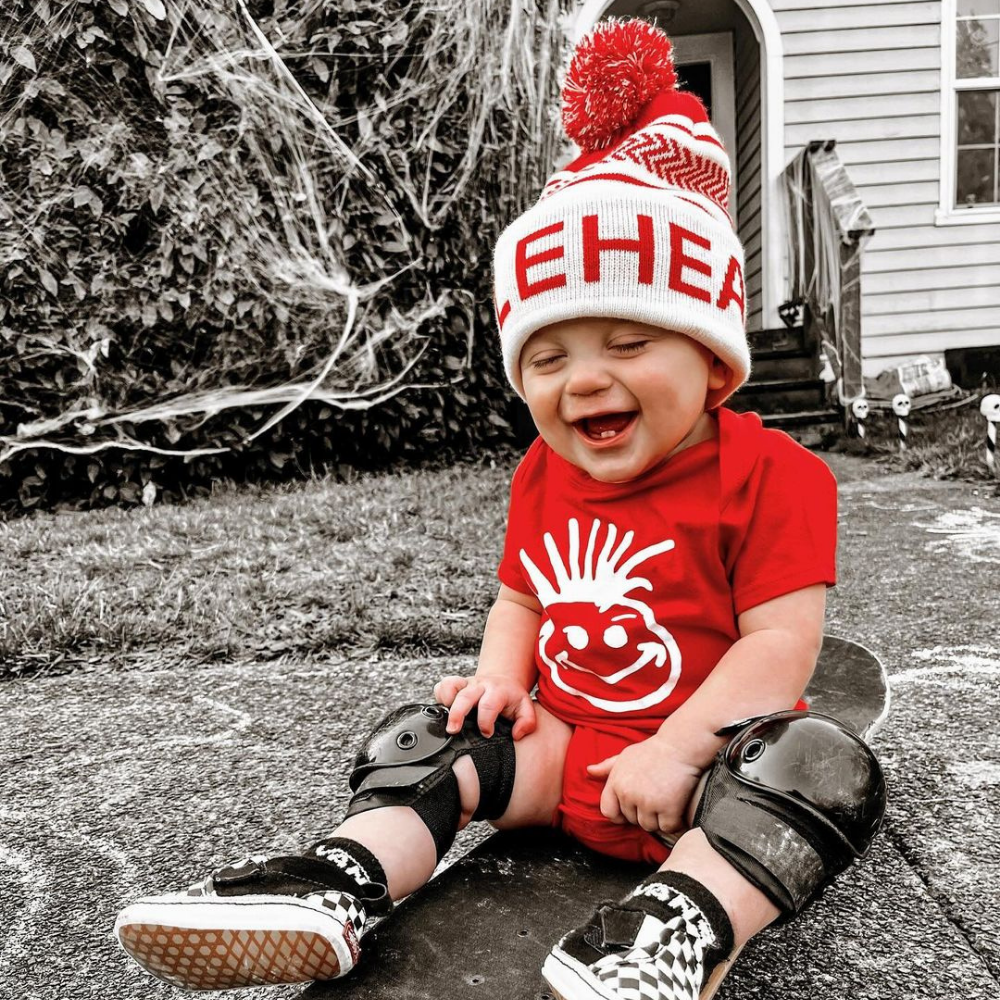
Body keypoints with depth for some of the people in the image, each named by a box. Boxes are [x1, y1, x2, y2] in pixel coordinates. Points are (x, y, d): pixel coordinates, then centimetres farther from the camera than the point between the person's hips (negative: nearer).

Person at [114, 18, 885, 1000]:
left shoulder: (767, 474, -14)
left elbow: (781, 641, -18)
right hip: (562, 743, 5)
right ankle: (339, 888, -16)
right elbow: (520, 598, 14)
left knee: (818, 763, -31)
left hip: (710, 749, -4)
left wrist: (675, 750, -24)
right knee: (437, 735, -5)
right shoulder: (543, 479, 5)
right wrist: (502, 676, -6)